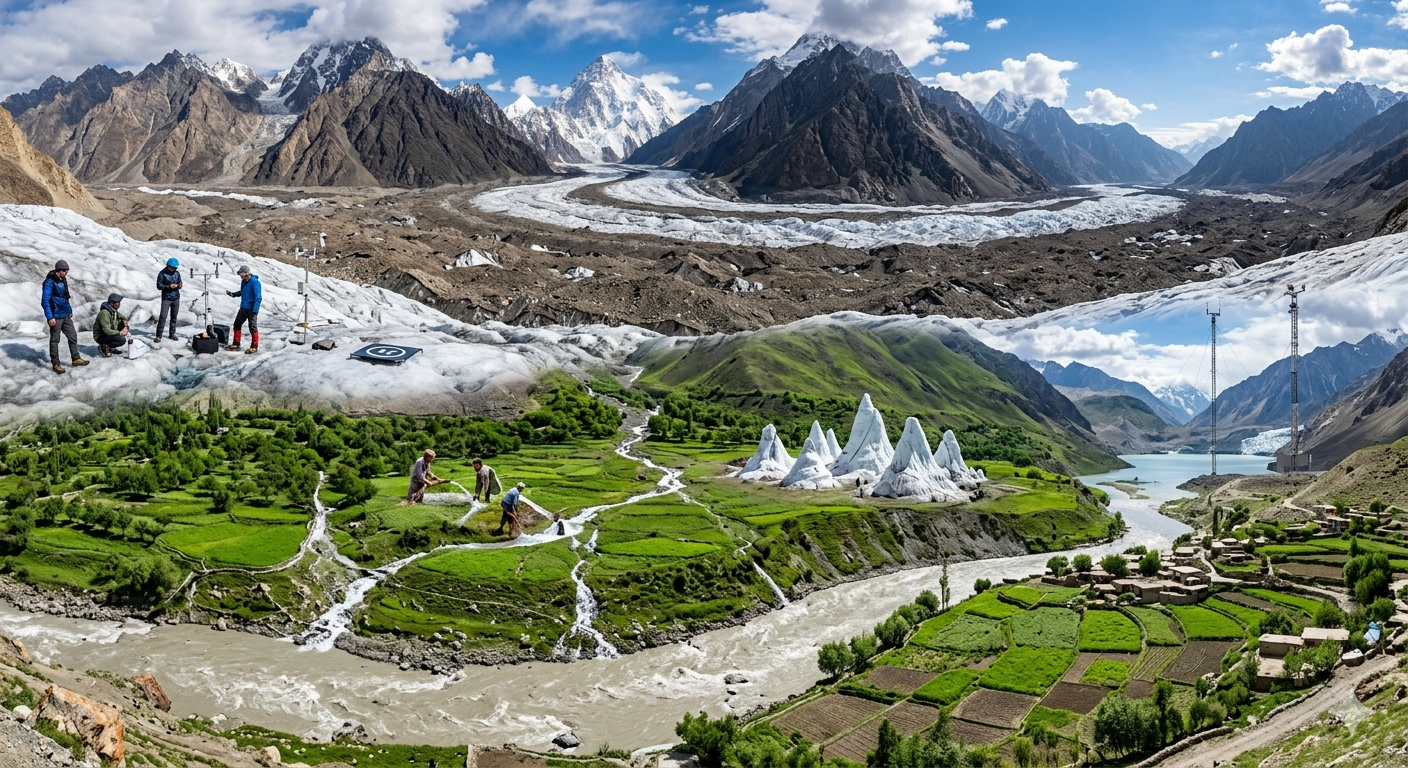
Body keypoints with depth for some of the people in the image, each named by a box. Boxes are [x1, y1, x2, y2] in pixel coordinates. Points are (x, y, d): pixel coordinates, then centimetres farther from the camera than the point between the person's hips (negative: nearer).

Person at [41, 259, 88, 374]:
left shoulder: (63, 280, 10)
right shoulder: (50, 282, -16)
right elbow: (45, 300, -19)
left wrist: (70, 310, 22)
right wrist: (50, 317, -23)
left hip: (66, 316, 8)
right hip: (55, 316, -8)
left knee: (73, 336, 11)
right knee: (54, 340, 3)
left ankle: (76, 359, 22)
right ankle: (55, 364, 10)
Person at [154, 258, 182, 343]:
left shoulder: (177, 273, 7)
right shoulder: (162, 274, -5)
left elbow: (180, 283, 15)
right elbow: (159, 286, -7)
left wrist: (179, 285, -10)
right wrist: (169, 286, -20)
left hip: (176, 298, 4)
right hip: (166, 298, -4)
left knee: (174, 317, 8)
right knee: (163, 317, -9)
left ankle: (172, 334, 18)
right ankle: (158, 336, -5)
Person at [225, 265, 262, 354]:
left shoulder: (255, 282, -19)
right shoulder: (243, 281, 6)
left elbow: (258, 298, -22)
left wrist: (255, 311, -26)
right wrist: (233, 294, 4)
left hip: (251, 309, -9)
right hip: (243, 307, 9)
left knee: (252, 327, -2)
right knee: (237, 324, 13)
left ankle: (254, 347, 8)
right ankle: (236, 344, 23)